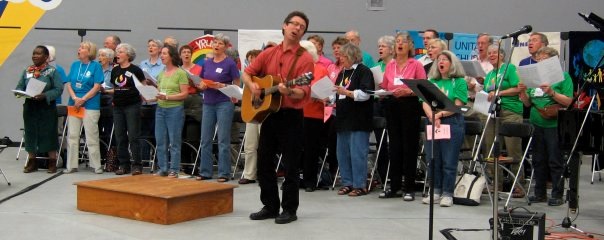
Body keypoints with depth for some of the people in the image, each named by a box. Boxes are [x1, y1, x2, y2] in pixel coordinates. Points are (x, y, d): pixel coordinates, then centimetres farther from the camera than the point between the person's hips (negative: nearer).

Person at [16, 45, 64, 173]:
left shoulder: (52, 71, -2)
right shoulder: (27, 71, 11)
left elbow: (58, 89, -10)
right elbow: (19, 86, 11)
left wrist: (45, 96, -23)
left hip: (47, 107, -4)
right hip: (29, 107, 4)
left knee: (49, 134, 0)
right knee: (30, 134, 7)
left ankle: (52, 163, 9)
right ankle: (32, 162, 17)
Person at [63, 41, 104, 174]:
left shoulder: (96, 66, -2)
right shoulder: (74, 65, 11)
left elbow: (97, 87, -8)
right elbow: (68, 84, 8)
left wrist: (82, 99, -14)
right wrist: (74, 98, -9)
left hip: (91, 105, -5)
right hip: (74, 105, 5)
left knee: (92, 137, -2)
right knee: (72, 136, 5)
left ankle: (96, 165, 5)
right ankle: (71, 165, 12)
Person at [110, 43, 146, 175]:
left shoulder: (135, 70, -4)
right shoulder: (115, 70, 13)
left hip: (132, 106, -6)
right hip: (118, 107, 6)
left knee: (133, 137, -6)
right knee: (120, 137, 7)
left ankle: (137, 165, -2)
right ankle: (124, 164, 14)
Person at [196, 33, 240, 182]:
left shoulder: (230, 63, -4)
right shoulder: (207, 63, 12)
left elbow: (237, 85, -4)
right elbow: (201, 83, 17)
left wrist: (222, 86, -19)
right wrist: (202, 86, -5)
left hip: (224, 104, -5)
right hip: (208, 103, 6)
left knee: (223, 140, -3)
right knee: (205, 139, 7)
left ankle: (224, 173, 2)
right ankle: (205, 172, 15)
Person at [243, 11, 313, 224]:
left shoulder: (305, 58, -9)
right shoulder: (269, 53, 8)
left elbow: (303, 92, -17)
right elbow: (247, 72, 15)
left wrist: (289, 92, -37)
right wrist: (251, 85, -6)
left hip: (291, 116, -6)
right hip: (268, 113, 6)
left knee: (290, 165, 0)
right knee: (264, 161, 11)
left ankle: (289, 209, 11)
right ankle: (270, 206, 22)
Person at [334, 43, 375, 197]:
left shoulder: (364, 71, -6)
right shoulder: (342, 73, 17)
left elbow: (365, 94, -17)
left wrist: (347, 92, -26)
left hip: (358, 120, -8)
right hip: (343, 118, 8)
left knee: (357, 153, -7)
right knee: (342, 152, 10)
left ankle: (360, 185, 0)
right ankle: (347, 183, 19)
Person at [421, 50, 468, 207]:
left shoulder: (459, 82, 3)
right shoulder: (432, 82, 14)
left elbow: (457, 106, -7)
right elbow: (425, 103, 4)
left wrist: (440, 114, -19)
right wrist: (432, 117, -14)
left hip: (452, 123, -4)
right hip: (432, 123, 4)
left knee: (449, 161, -3)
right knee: (432, 159, 6)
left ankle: (447, 194, 2)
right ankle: (436, 192, 14)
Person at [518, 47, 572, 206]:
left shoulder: (563, 76, -1)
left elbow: (568, 101, -11)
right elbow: (528, 103, 16)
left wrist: (551, 92, -22)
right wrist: (523, 92, -3)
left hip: (554, 125, -6)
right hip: (536, 124, 6)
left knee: (555, 162, -1)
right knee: (538, 161, 11)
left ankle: (557, 195, 6)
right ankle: (540, 193, 20)